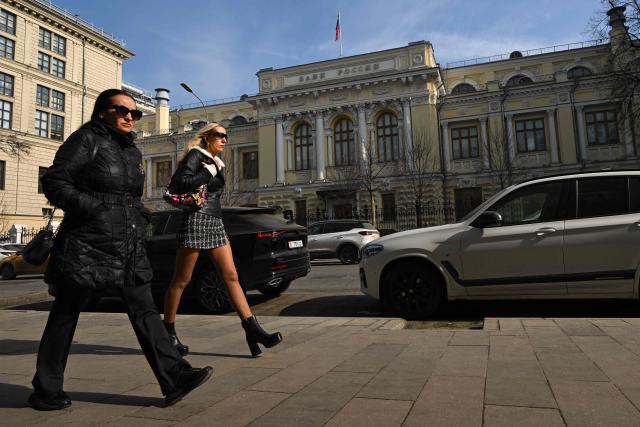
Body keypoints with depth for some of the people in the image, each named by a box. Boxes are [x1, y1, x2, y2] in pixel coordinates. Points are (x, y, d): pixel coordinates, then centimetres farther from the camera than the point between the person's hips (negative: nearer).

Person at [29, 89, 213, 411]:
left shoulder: (132, 151, 18)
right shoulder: (87, 139, -4)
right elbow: (54, 182, -10)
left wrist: (140, 216, 11)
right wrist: (92, 209, -19)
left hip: (128, 247, 7)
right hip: (87, 245, -7)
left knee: (144, 311, 1)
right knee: (65, 315, 6)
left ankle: (175, 378, 0)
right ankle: (45, 391, 22)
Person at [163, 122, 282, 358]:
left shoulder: (216, 163, 21)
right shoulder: (196, 155, -2)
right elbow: (179, 183, -17)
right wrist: (208, 172, -13)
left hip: (215, 223, 8)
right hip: (196, 220, -8)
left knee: (231, 276, -3)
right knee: (181, 280, 1)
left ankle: (253, 330, -8)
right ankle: (168, 331, 15)